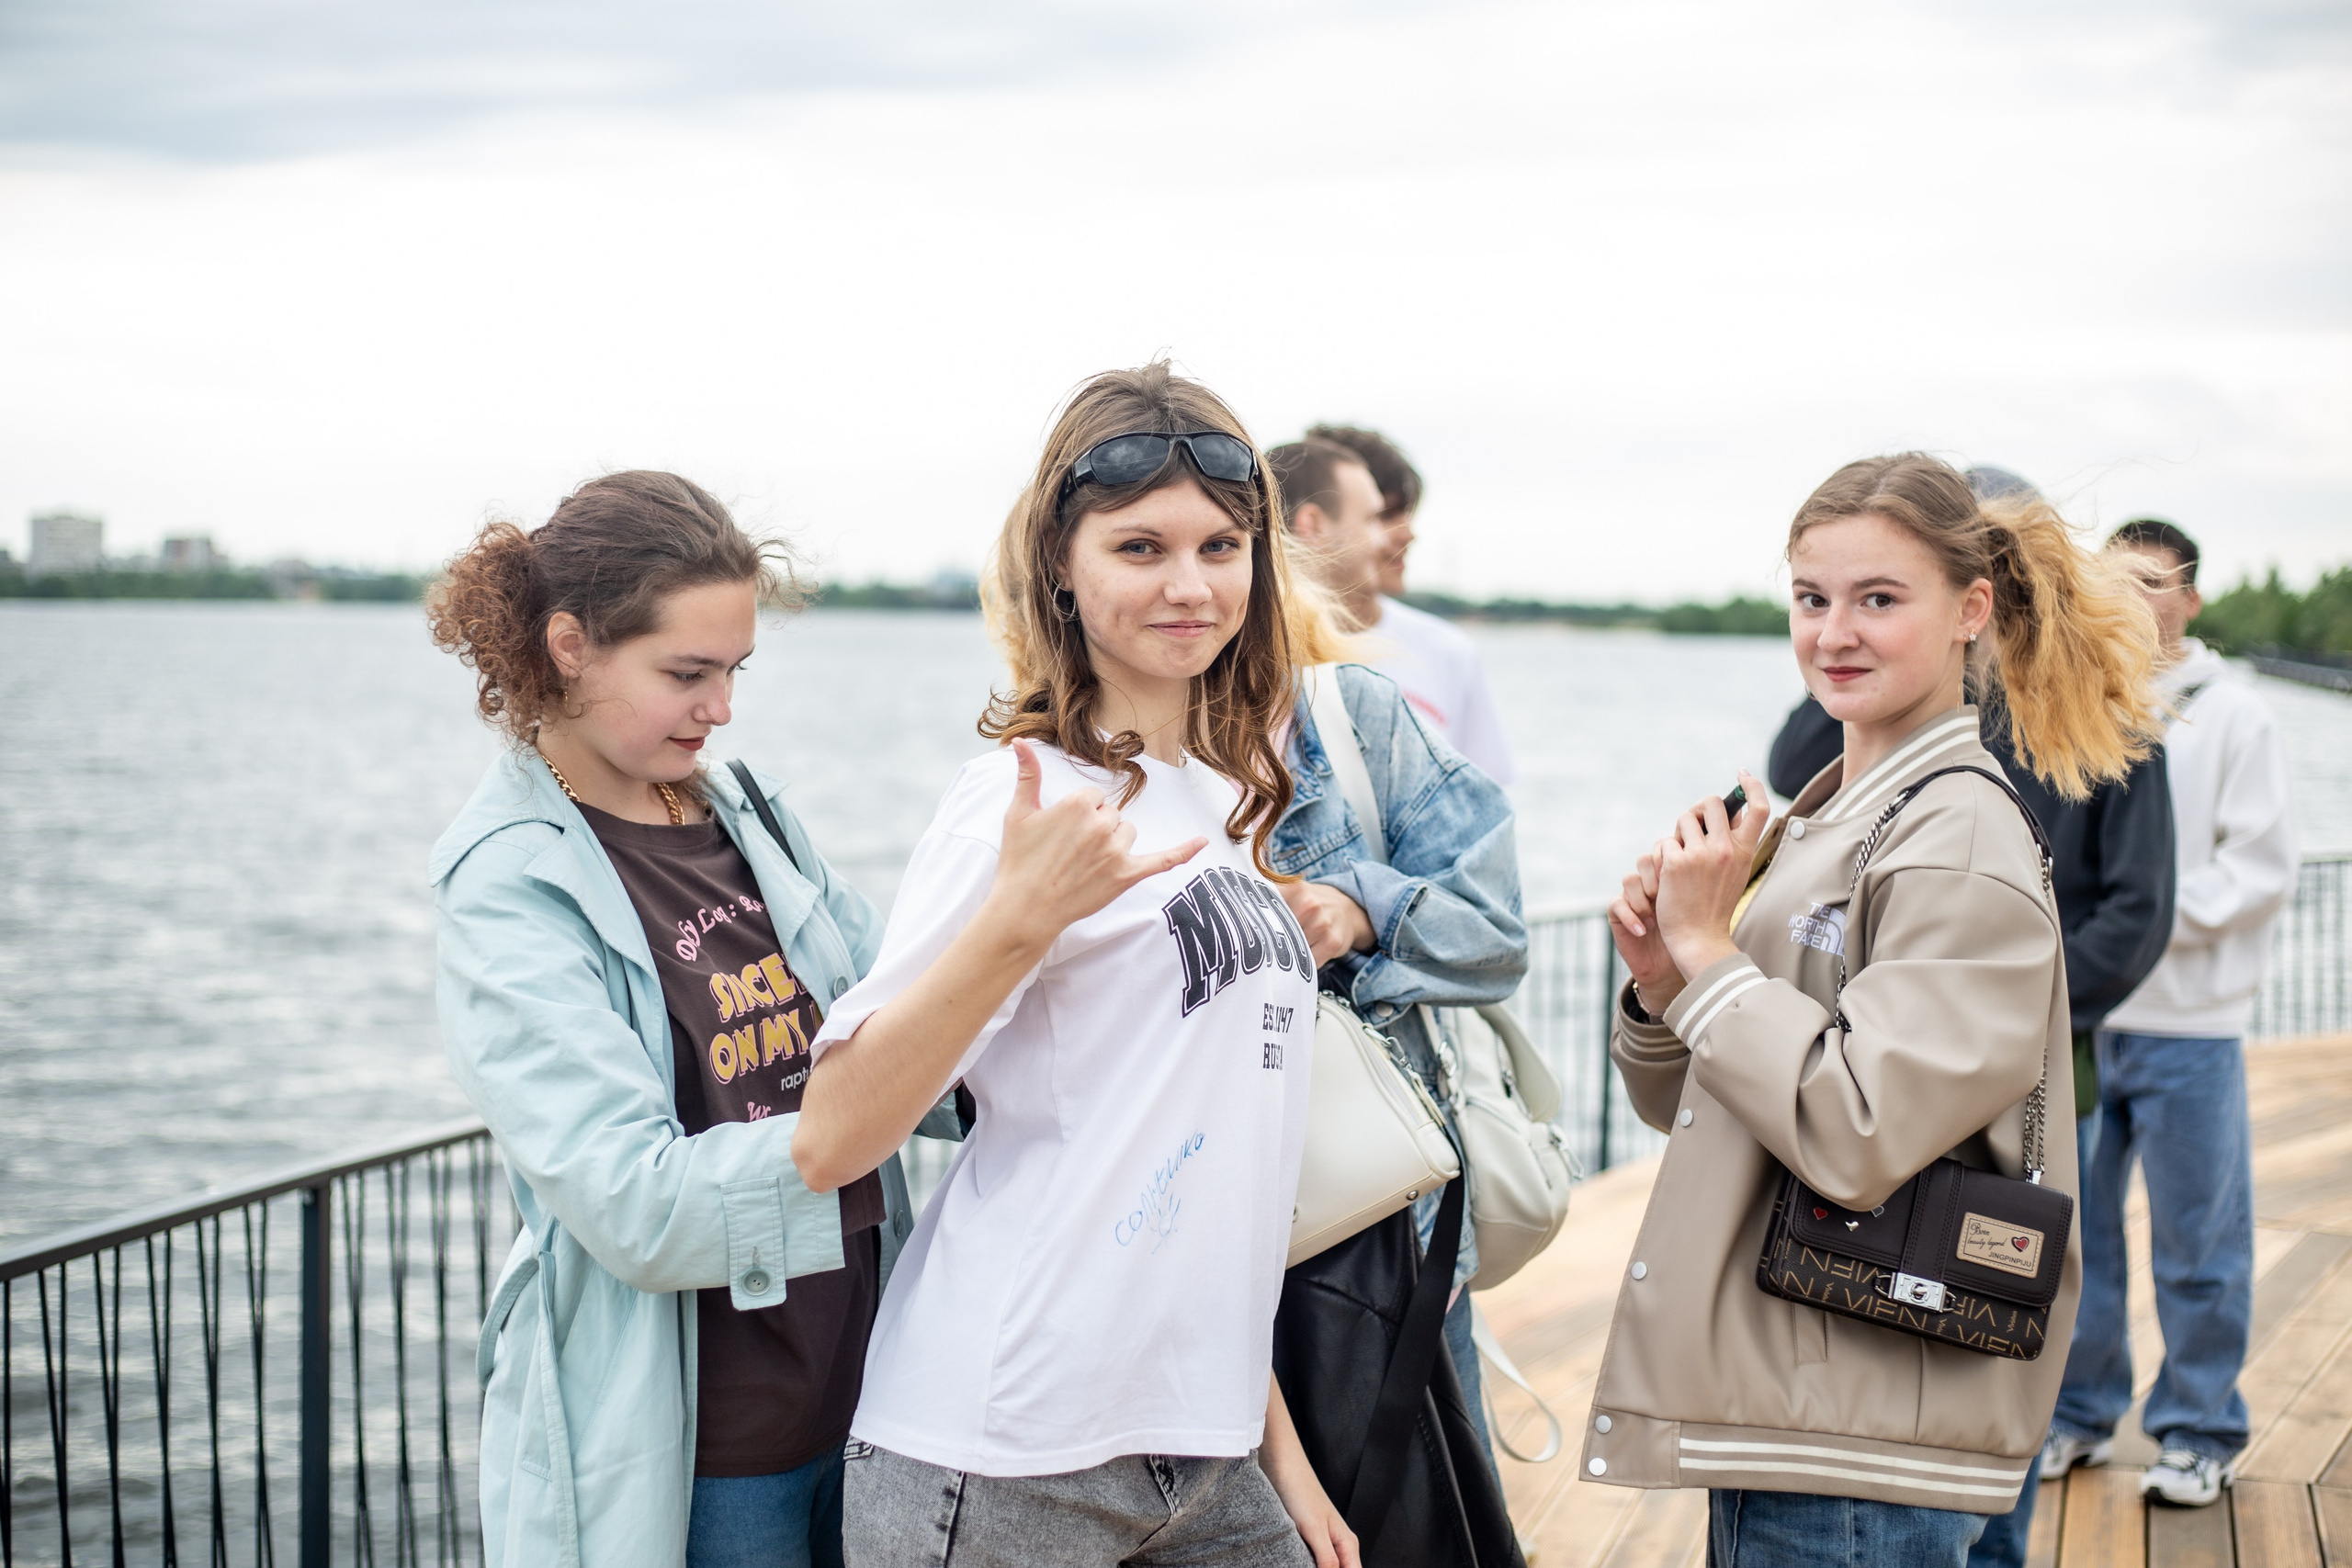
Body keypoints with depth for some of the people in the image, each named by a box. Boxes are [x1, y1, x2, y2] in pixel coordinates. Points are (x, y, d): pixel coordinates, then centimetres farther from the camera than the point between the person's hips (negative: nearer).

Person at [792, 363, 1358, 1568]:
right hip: (1003, 1467, -7)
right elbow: (829, 1142, -17)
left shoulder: (1231, 799, 12)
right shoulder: (1033, 796, -10)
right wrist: (1017, 918, -28)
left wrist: (1275, 1445, 17)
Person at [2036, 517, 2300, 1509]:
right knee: (2071, 1227, 11)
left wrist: (2152, 912, -13)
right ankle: (2079, 1412, 27)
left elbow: (2263, 867, -4)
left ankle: (2198, 1432, 18)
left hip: (2187, 1024, -3)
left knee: (2197, 1241, 4)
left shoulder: (2231, 712, -1)